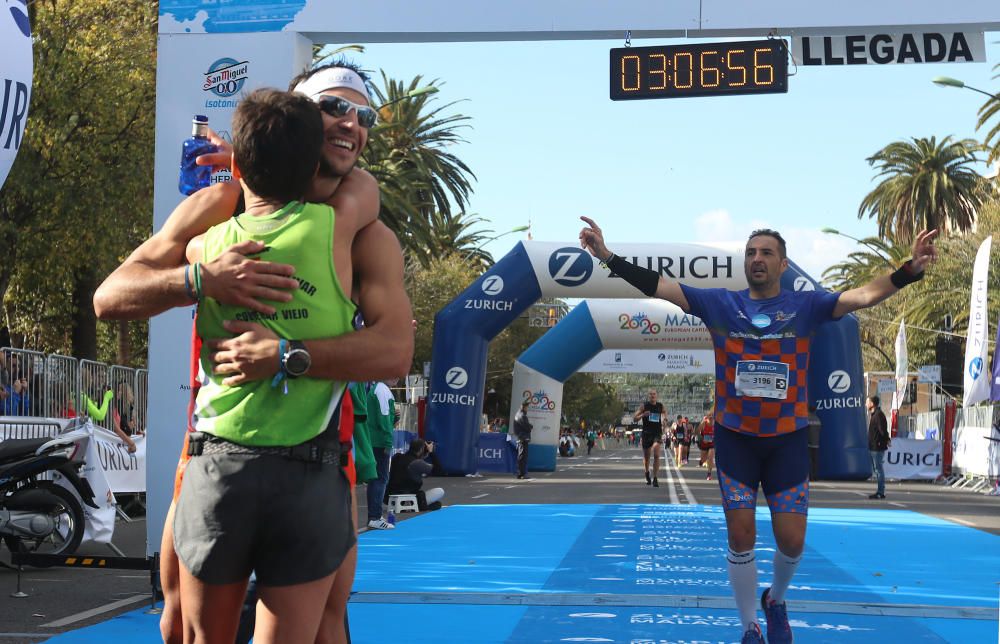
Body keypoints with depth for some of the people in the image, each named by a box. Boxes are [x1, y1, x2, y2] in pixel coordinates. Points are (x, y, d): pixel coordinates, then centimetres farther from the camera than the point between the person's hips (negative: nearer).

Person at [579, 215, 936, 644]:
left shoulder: (806, 306, -3)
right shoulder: (720, 304, -2)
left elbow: (864, 295, -15)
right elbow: (659, 286, -9)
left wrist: (910, 270, -31)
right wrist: (608, 257, -20)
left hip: (788, 439, 0)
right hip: (734, 438, 0)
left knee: (792, 541, 2)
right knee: (741, 537, 0)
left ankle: (776, 601, 34)